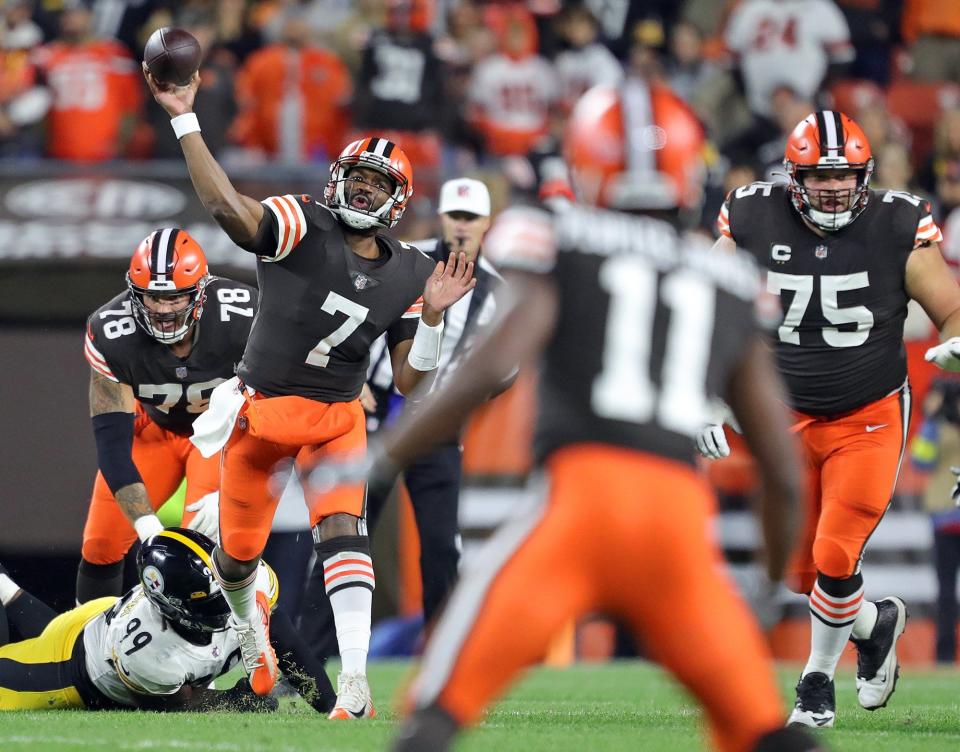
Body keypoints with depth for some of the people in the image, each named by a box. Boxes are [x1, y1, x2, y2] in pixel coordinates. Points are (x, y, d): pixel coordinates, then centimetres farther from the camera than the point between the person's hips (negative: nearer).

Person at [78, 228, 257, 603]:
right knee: (102, 541, -1)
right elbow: (112, 439, -27)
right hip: (155, 427, 2)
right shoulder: (111, 334, -30)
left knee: (205, 540, -22)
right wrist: (147, 526, -36)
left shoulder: (242, 319, -35)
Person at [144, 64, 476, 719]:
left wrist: (431, 317, -12)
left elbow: (409, 382, 4)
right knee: (239, 551, 11)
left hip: (337, 419, 2)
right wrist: (185, 120, -38)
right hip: (260, 412, -1)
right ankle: (249, 620, 48)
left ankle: (355, 683, -30)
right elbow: (226, 206, -30)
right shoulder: (304, 226, -12)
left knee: (343, 530, -22)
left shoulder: (407, 276, 2)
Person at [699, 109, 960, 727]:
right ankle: (876, 626, 37)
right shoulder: (754, 224, -9)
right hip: (789, 421, 3)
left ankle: (818, 681, 12)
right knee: (804, 571, 6)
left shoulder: (898, 230, -13)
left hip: (870, 422, -3)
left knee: (835, 559, -12)